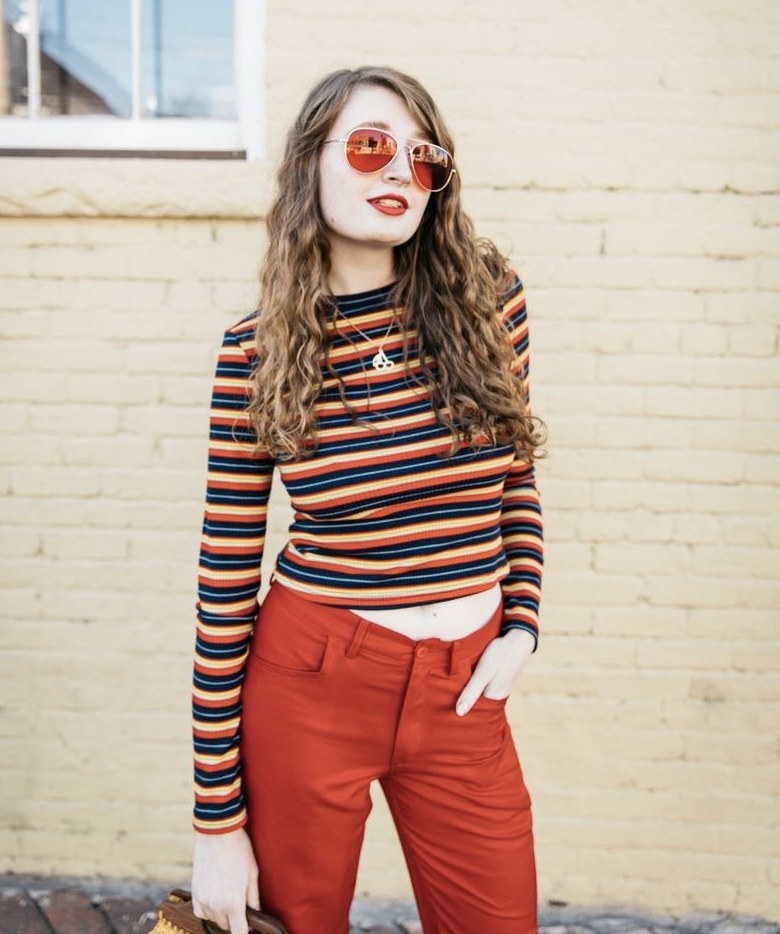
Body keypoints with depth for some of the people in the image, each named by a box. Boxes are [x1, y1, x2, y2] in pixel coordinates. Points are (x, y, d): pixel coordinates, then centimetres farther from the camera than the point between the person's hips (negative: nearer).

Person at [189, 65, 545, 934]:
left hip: (463, 692, 3)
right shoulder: (257, 350, -10)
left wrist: (520, 625, 0)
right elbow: (226, 581, -8)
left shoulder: (486, 302, -4)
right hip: (312, 680, -2)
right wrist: (217, 822, -6)